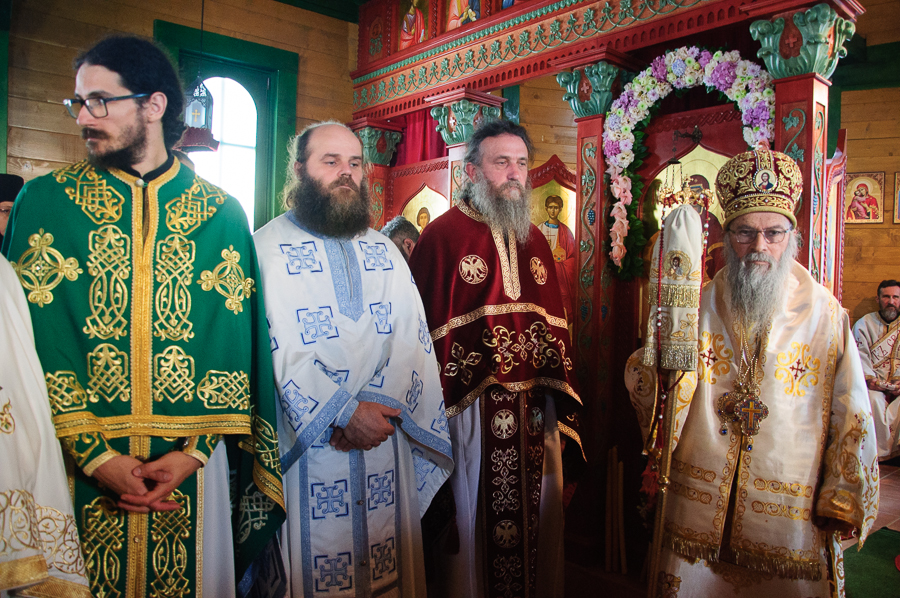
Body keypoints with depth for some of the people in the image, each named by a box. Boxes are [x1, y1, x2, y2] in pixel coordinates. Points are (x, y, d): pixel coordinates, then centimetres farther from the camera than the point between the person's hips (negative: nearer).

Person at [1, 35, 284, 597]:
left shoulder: (223, 213, 1)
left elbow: (236, 343, -2)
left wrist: (195, 450, -10)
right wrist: (92, 453, -12)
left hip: (189, 467, 0)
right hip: (75, 465, 0)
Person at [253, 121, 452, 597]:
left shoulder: (384, 250, 12)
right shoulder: (267, 249, -3)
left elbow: (414, 338, 2)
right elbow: (276, 348, -13)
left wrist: (380, 407, -12)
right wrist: (345, 413, -17)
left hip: (386, 440, 4)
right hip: (305, 444, -4)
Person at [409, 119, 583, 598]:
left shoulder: (535, 239, 12)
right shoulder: (443, 235, -5)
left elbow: (554, 322, 13)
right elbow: (424, 327, -9)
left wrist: (561, 404, 8)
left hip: (534, 411, 5)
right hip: (474, 409, -5)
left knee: (536, 514, 16)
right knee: (475, 515, 7)